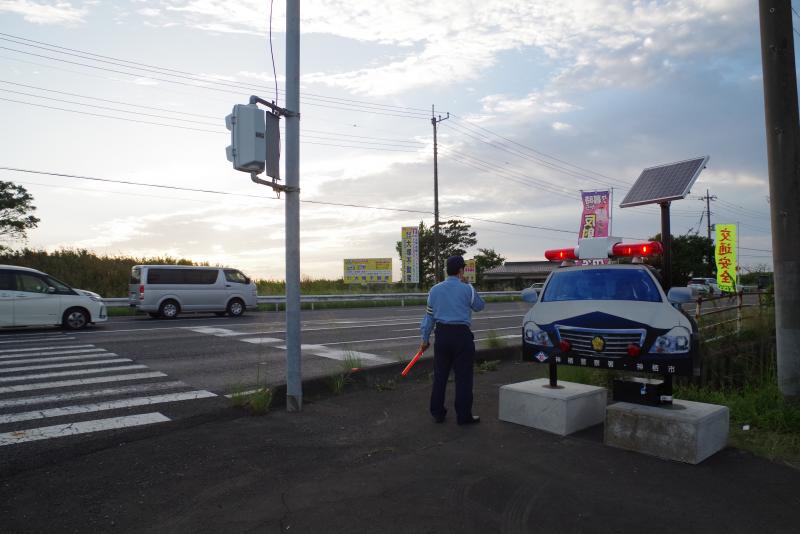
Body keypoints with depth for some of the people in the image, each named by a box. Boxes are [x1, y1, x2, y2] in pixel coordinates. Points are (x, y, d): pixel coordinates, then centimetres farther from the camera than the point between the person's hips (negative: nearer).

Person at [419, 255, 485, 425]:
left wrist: (425, 338, 19)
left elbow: (429, 315, 11)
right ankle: (464, 416, 9)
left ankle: (437, 413, 21)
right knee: (463, 376, 4)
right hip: (461, 335, -4)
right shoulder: (467, 289, -7)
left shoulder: (434, 289, 6)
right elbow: (479, 306, 10)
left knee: (440, 375, 12)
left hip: (441, 335, 4)